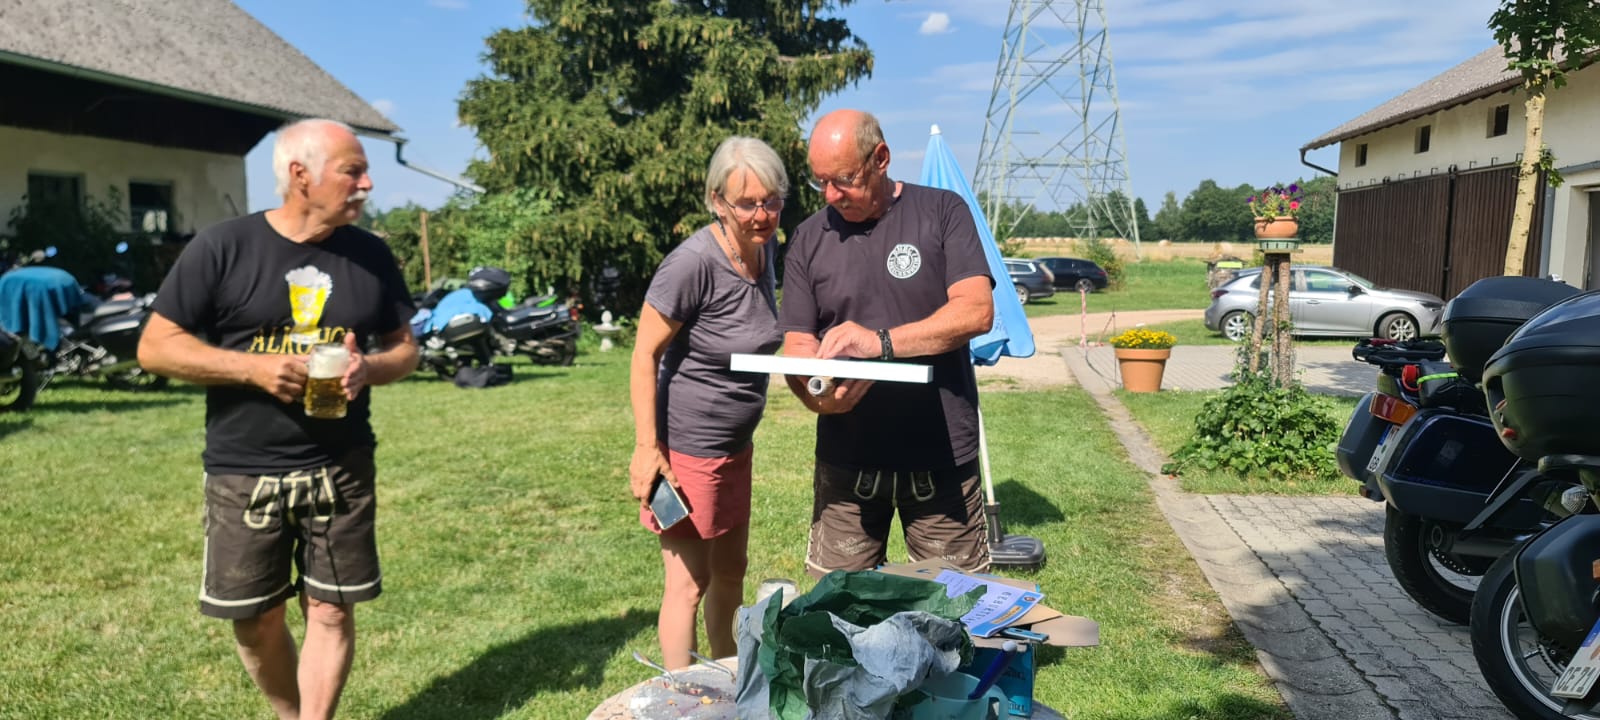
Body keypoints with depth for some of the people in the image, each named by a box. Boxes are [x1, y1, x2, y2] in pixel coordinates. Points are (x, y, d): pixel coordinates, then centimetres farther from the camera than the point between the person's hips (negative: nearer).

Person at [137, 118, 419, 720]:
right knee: (255, 621, 10)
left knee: (331, 610, 2)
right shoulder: (221, 248, -7)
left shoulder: (371, 255, 2)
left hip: (341, 468, 2)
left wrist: (368, 368, -14)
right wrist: (253, 366, -19)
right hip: (243, 473, -1)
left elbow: (405, 349, 9)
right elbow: (155, 347, -5)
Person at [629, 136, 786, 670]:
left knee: (731, 569, 21)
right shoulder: (693, 263, -23)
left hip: (737, 444, 8)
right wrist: (647, 448, -20)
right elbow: (645, 356, -19)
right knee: (690, 581, 2)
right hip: (686, 446, -8)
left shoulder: (765, 247, 1)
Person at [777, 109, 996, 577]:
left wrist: (882, 342, -21)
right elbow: (796, 345, 4)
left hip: (941, 457, -2)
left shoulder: (942, 212, 0)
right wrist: (818, 395, -18)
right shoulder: (809, 240, 8)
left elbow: (976, 311, -11)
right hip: (846, 462, 2)